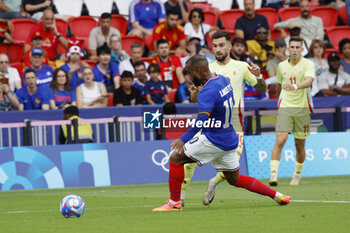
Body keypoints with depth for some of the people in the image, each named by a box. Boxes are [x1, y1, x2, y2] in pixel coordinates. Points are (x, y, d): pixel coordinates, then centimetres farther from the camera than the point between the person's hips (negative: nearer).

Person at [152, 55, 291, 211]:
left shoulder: (207, 92, -22)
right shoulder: (223, 80, 6)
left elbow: (202, 120, -35)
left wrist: (183, 139, -40)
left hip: (214, 141, -9)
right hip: (230, 139, 9)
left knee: (175, 158, -3)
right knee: (234, 179, 21)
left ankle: (174, 203, -2)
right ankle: (276, 195, 19)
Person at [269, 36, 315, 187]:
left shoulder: (308, 64, -4)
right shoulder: (281, 66, 8)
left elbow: (309, 81, -23)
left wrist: (295, 86, -40)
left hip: (302, 108, -1)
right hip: (285, 107, 1)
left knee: (300, 145, 6)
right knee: (280, 140, -15)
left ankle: (297, 175, 25)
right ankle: (273, 174, -18)